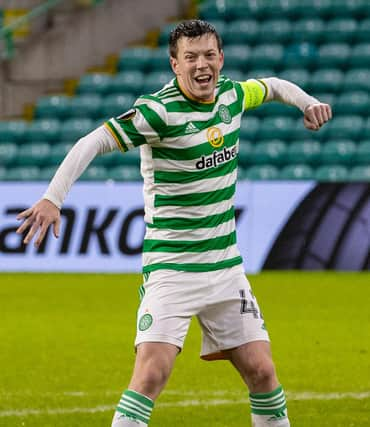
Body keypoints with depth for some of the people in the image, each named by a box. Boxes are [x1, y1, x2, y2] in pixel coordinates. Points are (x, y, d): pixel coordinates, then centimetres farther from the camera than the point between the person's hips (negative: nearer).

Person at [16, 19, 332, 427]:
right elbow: (92, 143, -24)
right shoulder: (160, 110, -16)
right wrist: (53, 197, -36)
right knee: (152, 371, -19)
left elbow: (272, 86, 27)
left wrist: (307, 102, 7)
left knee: (261, 372, 4)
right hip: (172, 267, -6)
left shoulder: (232, 94, 4)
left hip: (225, 266, 6)